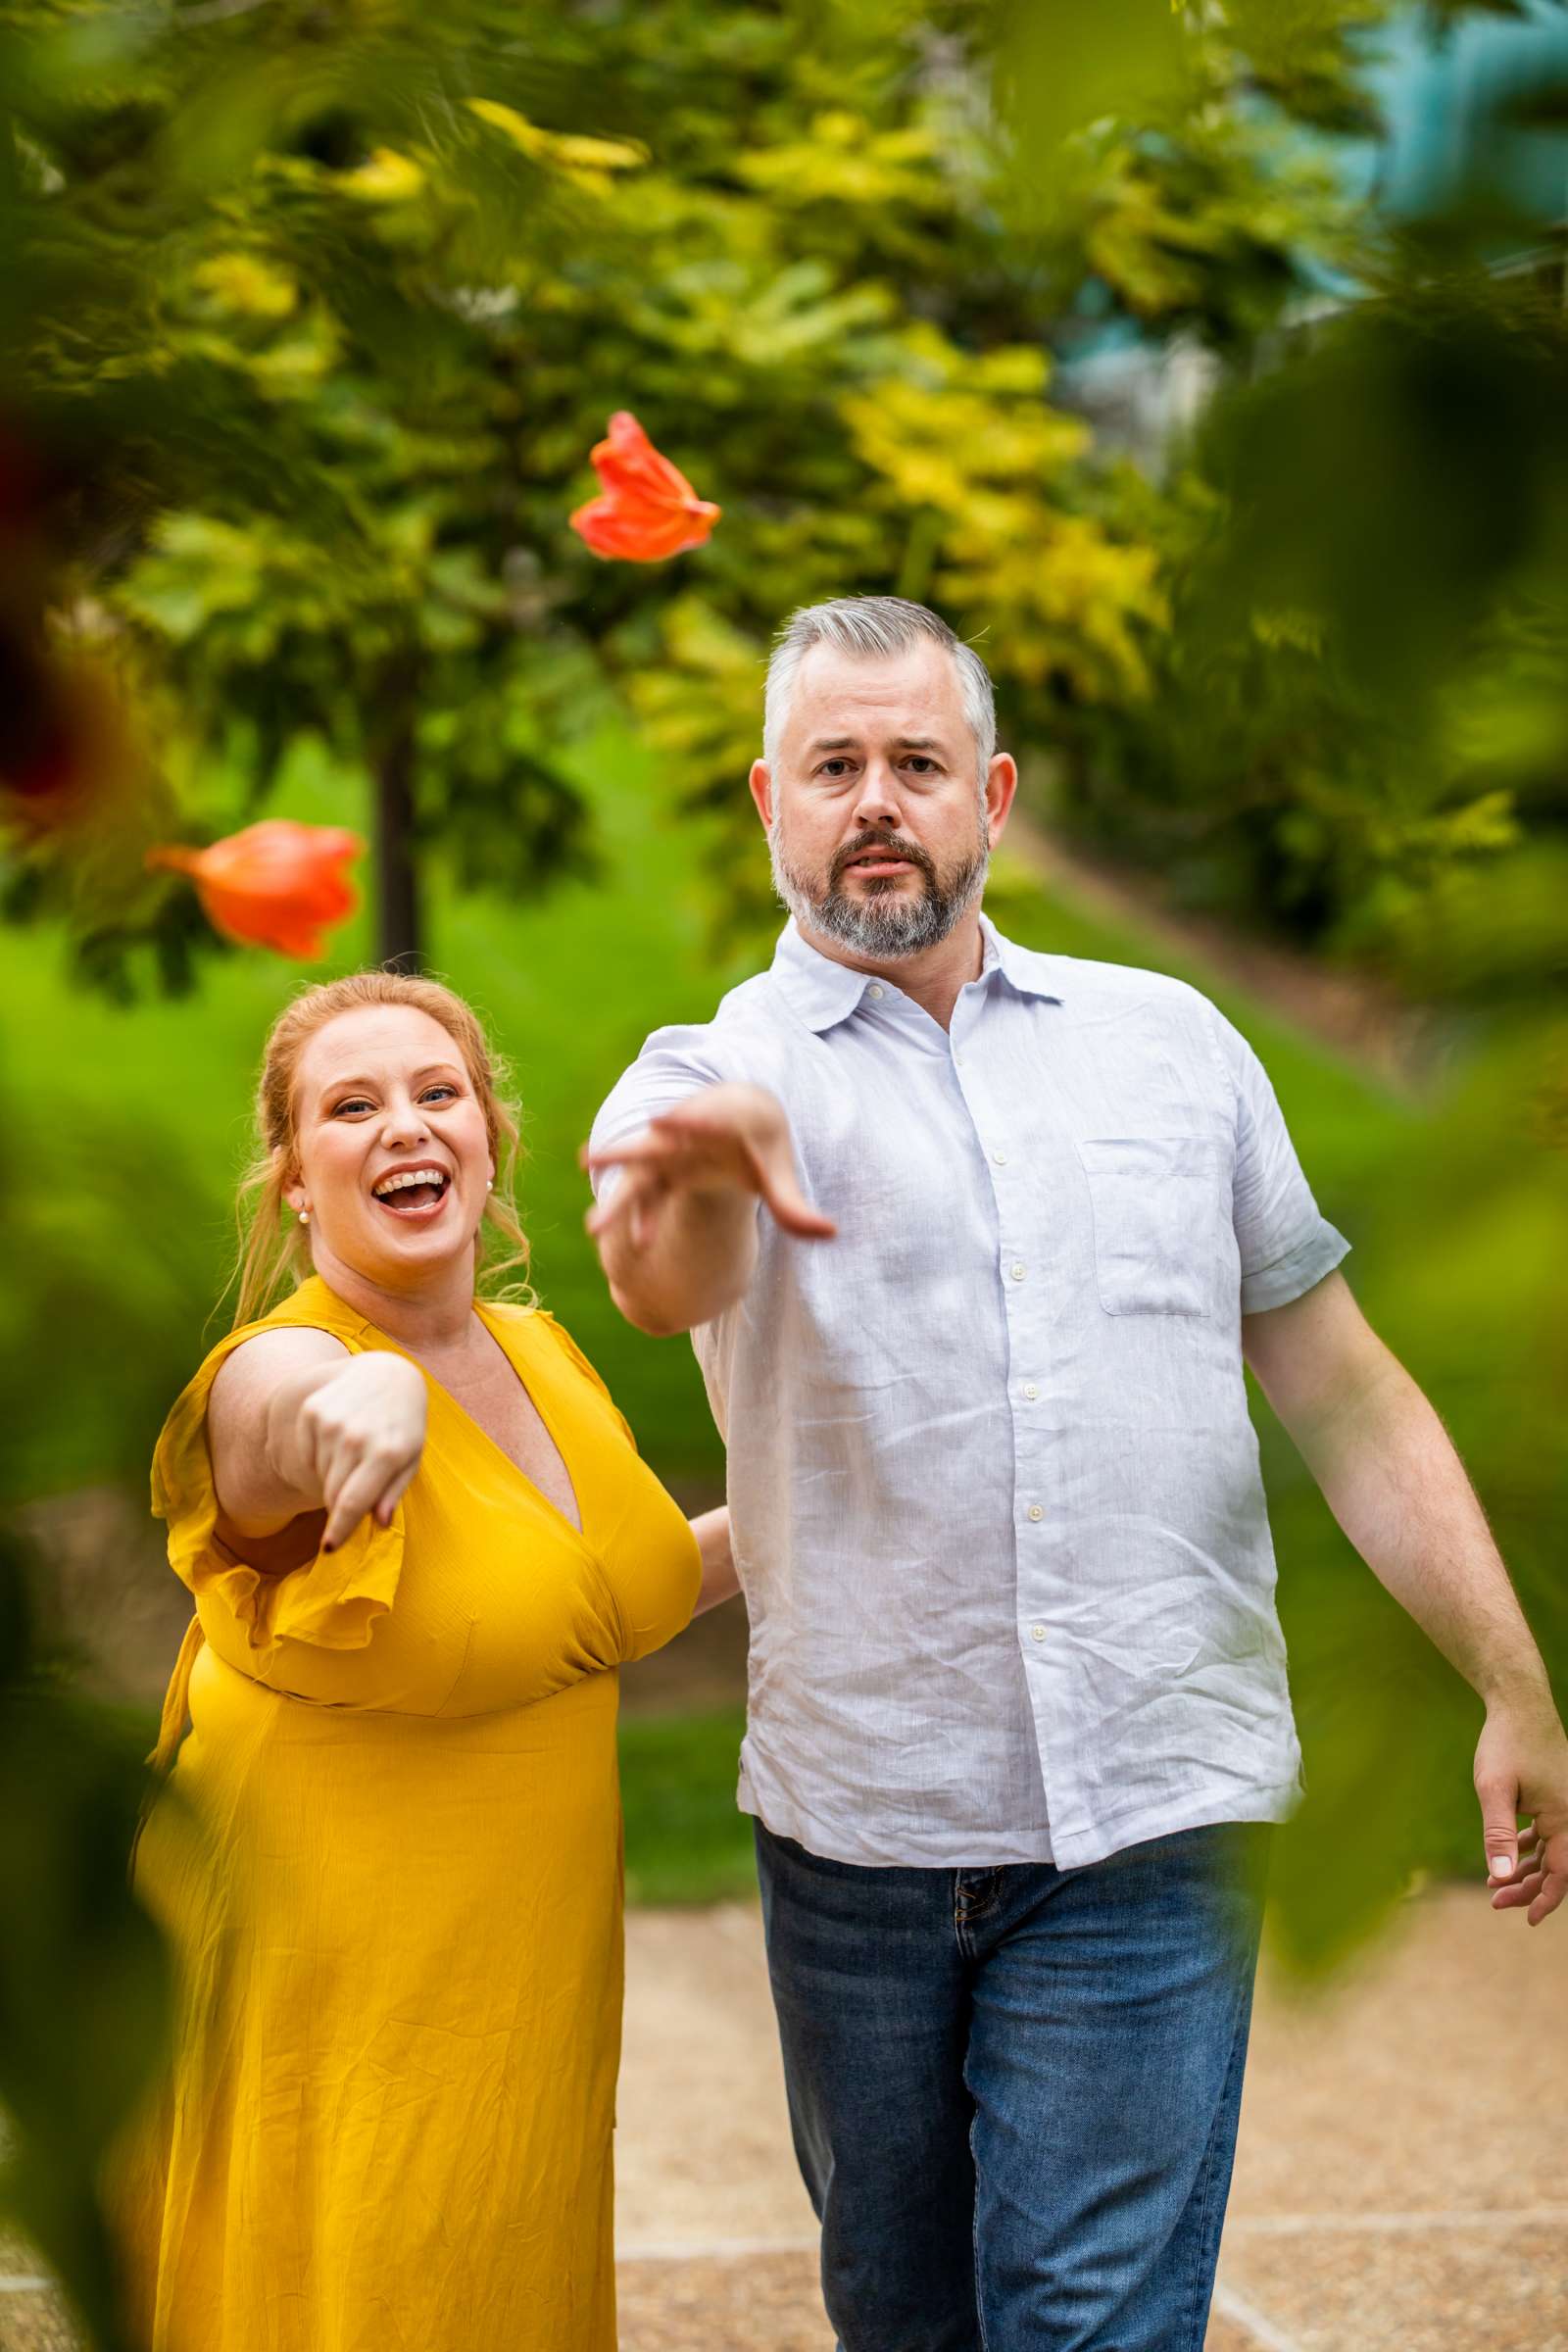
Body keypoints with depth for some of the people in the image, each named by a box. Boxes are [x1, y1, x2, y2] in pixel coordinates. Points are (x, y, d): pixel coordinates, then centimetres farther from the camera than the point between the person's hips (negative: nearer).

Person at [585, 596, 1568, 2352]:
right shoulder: (711, 1077, 1)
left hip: (1146, 1826, 0)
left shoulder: (1171, 1042, 9)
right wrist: (709, 1165, -48)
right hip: (856, 1826, 0)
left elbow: (1344, 1394, 12)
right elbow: (666, 1286, -24)